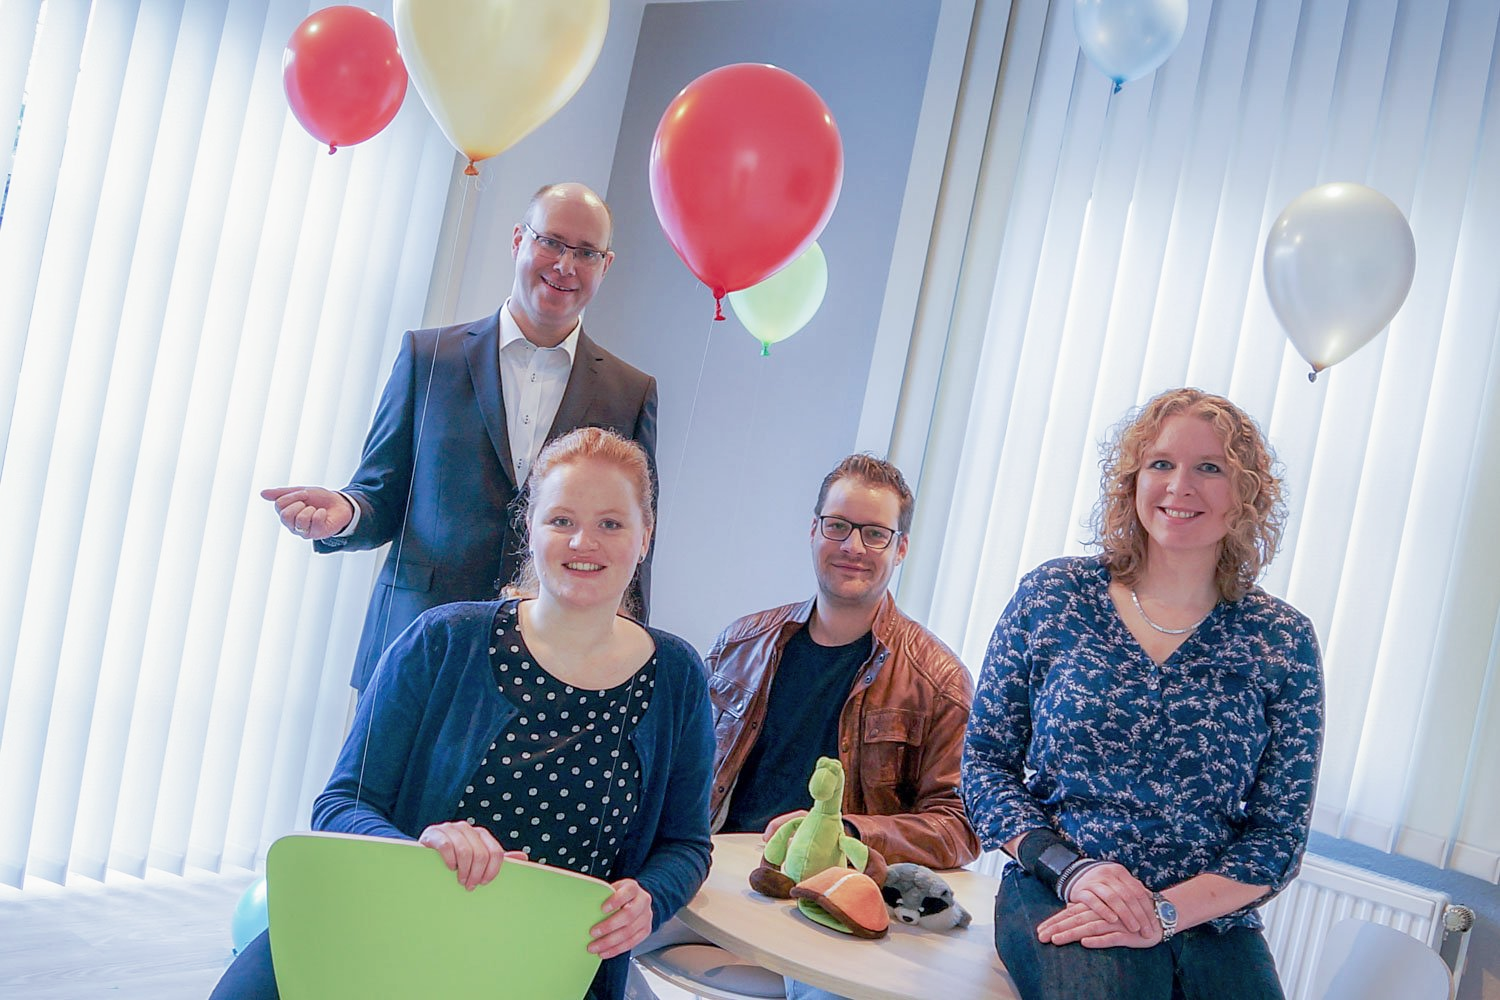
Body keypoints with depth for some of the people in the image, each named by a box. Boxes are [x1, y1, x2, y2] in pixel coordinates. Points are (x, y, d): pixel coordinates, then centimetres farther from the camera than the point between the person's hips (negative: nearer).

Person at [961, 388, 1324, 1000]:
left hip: (1212, 919, 2)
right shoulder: (1051, 597, 3)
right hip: (1057, 899, -2)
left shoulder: (1282, 642, 4)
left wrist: (1165, 911, -11)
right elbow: (984, 762, 5)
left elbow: (1280, 832, 4)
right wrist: (1073, 869, -11)